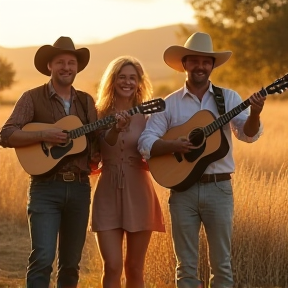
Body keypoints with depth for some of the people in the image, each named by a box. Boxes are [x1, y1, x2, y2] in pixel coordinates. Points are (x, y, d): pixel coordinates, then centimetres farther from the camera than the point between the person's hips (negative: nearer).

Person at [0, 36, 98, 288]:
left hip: (79, 188, 5)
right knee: (43, 258, -15)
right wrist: (43, 135, -19)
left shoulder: (86, 102, 14)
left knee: (71, 262, 9)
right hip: (46, 188, -4)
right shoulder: (33, 98, 1)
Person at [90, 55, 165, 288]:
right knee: (112, 267, -9)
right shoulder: (100, 115, 3)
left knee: (135, 269, 7)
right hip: (108, 195, -1)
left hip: (138, 195, 1)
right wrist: (115, 130, -26)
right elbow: (93, 155, -10)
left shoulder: (147, 117, 4)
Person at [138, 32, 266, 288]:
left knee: (221, 264, 3)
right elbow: (145, 144, -1)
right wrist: (173, 146, -19)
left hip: (218, 188, 0)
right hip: (182, 188, 0)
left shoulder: (228, 98, 5)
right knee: (186, 266, 5)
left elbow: (248, 134, -7)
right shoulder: (169, 104, 4)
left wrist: (254, 114, -28)